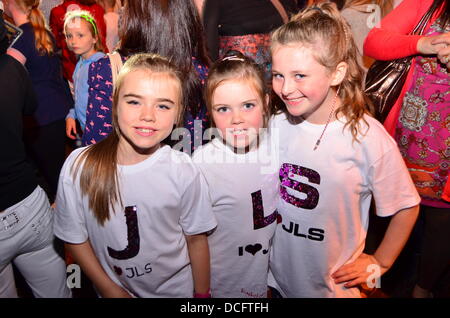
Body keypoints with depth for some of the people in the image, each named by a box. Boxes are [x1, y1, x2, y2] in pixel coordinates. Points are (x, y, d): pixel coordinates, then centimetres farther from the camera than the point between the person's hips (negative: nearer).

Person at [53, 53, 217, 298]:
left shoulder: (183, 171, -20)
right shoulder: (79, 167, -18)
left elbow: (196, 239, -9)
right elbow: (75, 238, -7)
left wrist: (202, 293, -3)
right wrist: (110, 289, -7)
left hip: (176, 289, 0)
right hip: (112, 289, 1)